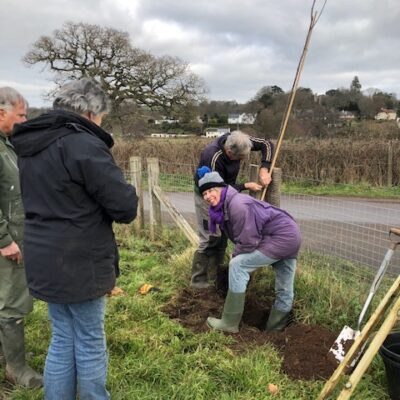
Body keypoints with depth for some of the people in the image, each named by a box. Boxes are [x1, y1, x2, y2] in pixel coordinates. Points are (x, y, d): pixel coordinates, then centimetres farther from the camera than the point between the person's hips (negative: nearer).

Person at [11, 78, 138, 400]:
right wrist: (124, 192, 1)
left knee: (62, 340, 20)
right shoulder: (83, 144, -19)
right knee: (90, 344, 10)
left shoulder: (31, 144, 9)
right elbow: (126, 208, -20)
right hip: (79, 264, -8)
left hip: (45, 261, 8)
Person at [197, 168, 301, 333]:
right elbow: (239, 237, 16)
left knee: (238, 265, -13)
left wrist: (236, 256, -5)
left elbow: (248, 241, -22)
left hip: (281, 237, -10)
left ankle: (230, 324, -7)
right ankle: (274, 330, 32)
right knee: (284, 291, 17)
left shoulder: (237, 204, -22)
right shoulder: (224, 207, 8)